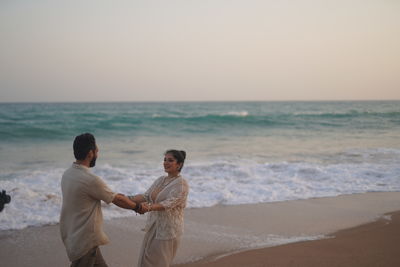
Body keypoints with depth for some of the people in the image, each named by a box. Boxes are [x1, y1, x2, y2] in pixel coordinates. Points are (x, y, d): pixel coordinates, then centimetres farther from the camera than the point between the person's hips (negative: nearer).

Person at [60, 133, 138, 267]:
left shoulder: (67, 174, 4)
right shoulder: (90, 180, -24)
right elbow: (118, 200, -11)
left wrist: (124, 198, 19)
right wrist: (138, 206, 6)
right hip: (84, 241, -9)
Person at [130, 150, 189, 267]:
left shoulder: (181, 184, -13)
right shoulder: (160, 180, 11)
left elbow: (169, 203, -26)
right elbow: (146, 196, 3)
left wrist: (149, 208, -41)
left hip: (168, 230, -7)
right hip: (153, 226, 7)